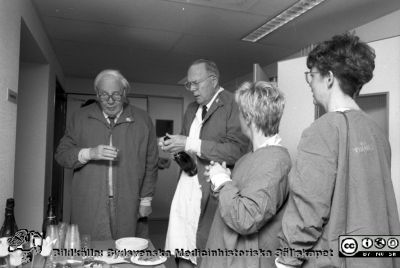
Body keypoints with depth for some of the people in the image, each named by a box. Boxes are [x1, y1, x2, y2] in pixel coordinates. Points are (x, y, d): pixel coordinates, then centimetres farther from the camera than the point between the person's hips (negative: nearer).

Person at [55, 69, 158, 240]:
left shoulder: (142, 120, 4)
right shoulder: (80, 118, 5)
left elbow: (151, 162, 7)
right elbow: (61, 154, 5)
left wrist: (146, 199, 7)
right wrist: (89, 153, -13)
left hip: (126, 207, 0)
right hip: (88, 207, 1)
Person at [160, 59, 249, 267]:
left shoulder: (233, 105, -7)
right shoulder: (192, 109, 17)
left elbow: (236, 151, -18)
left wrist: (189, 145, -18)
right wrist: (173, 147, 1)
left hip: (214, 196, -6)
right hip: (186, 193, 6)